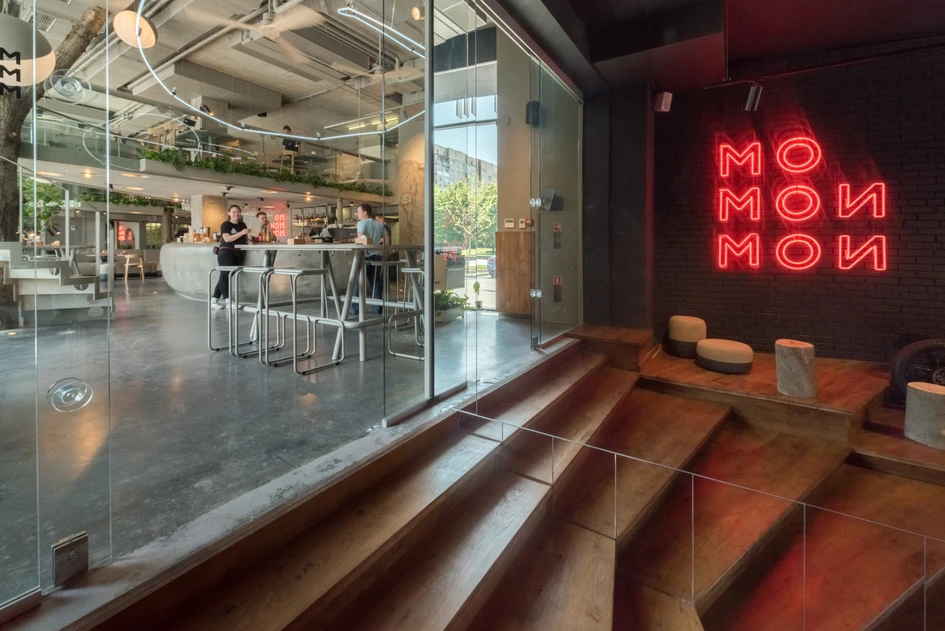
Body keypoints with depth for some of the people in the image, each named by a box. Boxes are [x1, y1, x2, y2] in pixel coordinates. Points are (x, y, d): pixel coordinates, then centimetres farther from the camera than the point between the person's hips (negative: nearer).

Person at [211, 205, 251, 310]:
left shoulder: (242, 225, 16)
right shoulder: (225, 224, -4)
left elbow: (245, 239, 28)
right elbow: (227, 239, -19)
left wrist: (249, 239, 6)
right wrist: (241, 233, -25)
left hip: (238, 254, 7)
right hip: (226, 252, -7)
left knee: (228, 276, 7)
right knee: (225, 275, -6)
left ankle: (214, 301, 13)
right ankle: (228, 301, -6)